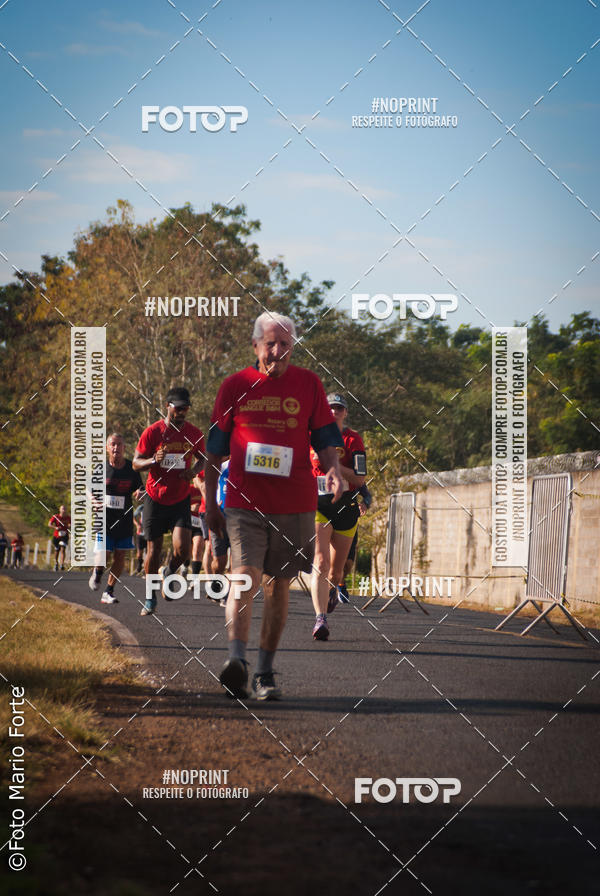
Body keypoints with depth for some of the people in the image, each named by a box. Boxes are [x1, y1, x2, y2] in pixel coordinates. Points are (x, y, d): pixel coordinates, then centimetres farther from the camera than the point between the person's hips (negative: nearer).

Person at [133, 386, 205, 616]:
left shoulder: (194, 434, 1)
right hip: (155, 499, -1)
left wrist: (194, 470, -4)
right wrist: (154, 460, -24)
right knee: (154, 549, 3)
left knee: (183, 548, -16)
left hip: (181, 500, 1)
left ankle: (169, 572, 18)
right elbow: (136, 463, -3)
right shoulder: (153, 432, -6)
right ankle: (150, 598, 20)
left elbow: (202, 458, 18)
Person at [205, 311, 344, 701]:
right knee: (245, 576, -18)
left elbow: (325, 438, 10)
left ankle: (265, 673, 15)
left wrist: (334, 469, -12)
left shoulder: (309, 384, 8)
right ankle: (236, 661, -30)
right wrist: (210, 503, 10)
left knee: (279, 585, 7)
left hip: (295, 504, 2)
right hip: (245, 503, -2)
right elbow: (215, 448, 11)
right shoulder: (235, 386, 6)